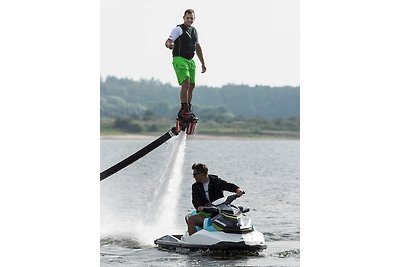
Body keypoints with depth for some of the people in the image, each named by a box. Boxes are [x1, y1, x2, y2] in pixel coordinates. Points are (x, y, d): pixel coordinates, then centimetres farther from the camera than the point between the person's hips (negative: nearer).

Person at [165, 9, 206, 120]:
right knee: (186, 84, -19)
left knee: (191, 85, 6)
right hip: (179, 59, -8)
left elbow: (198, 48, 26)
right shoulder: (178, 29, -6)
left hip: (190, 61, 8)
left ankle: (188, 109, 15)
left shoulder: (194, 31, 17)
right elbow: (168, 42, -16)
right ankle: (183, 110, -18)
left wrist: (203, 63, 25)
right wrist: (169, 45, -41)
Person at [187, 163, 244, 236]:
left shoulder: (216, 181, 4)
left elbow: (229, 186, -10)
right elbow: (195, 200, -6)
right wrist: (199, 207, -30)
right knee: (191, 219, -25)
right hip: (206, 213, 2)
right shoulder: (195, 186, 10)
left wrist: (238, 190, -33)